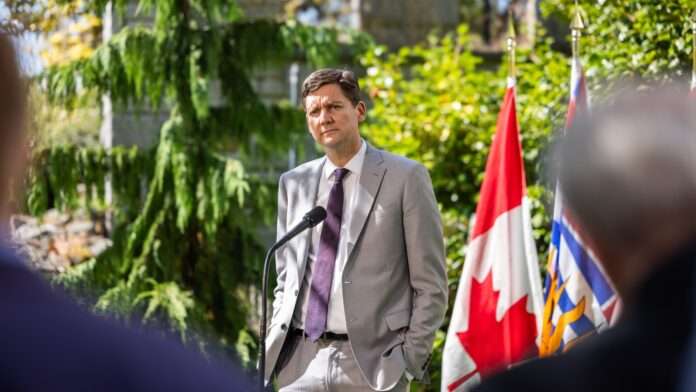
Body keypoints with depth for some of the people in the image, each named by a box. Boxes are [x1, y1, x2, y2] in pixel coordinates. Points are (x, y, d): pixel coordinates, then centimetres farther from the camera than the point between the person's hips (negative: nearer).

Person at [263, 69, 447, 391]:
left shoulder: (405, 178, 0)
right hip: (301, 360, 4)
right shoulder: (293, 183, 13)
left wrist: (410, 360, -8)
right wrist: (274, 348, 7)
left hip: (370, 361, -4)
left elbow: (430, 285, -1)